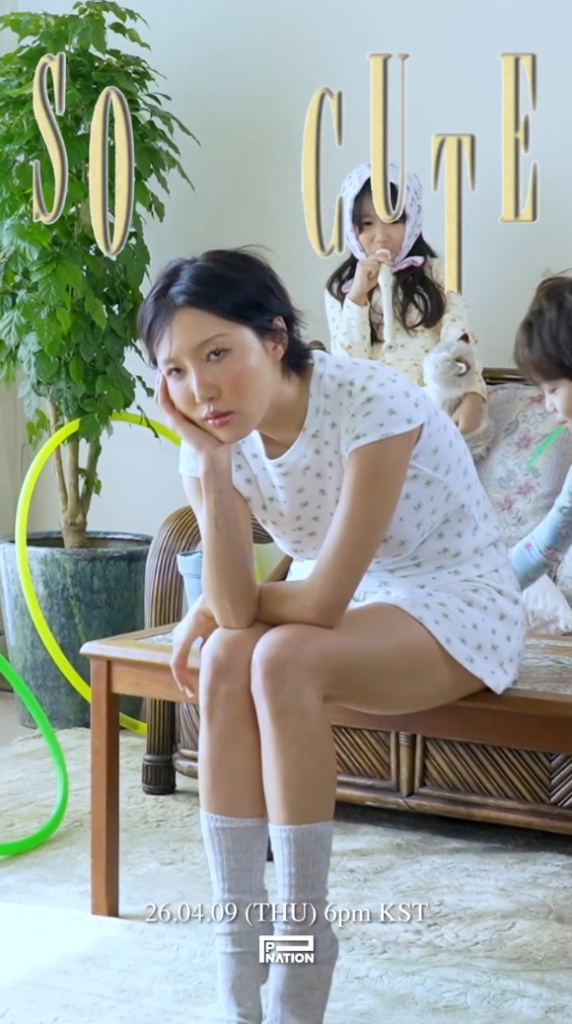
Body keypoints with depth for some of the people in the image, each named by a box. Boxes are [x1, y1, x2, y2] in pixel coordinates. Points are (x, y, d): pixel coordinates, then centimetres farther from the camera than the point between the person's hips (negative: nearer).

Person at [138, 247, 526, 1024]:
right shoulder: (224, 436, -8)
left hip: (461, 606, -6)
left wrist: (224, 606, -10)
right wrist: (207, 464, -26)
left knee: (284, 660, -32)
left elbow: (324, 605, -28)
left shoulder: (372, 404, -28)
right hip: (360, 607, 6)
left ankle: (302, 941, -21)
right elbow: (237, 610, -19)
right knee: (227, 659, -24)